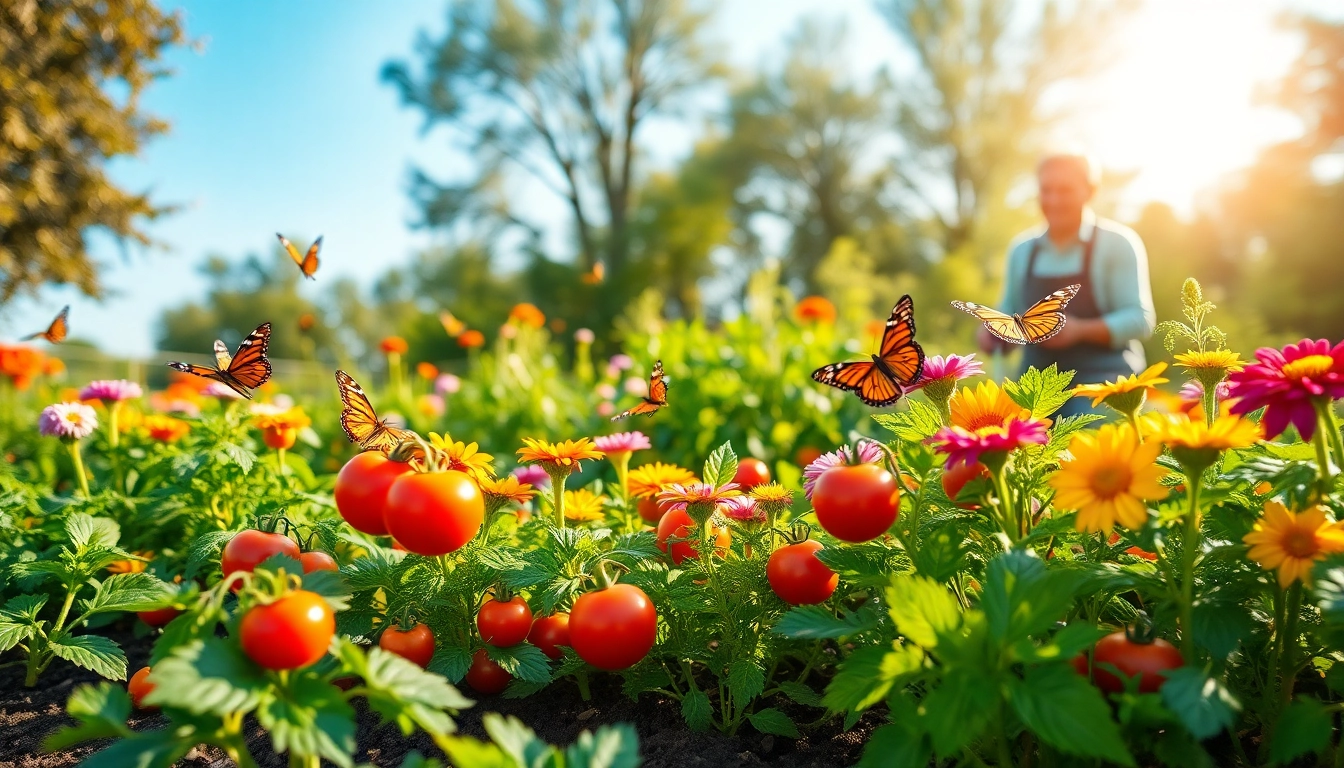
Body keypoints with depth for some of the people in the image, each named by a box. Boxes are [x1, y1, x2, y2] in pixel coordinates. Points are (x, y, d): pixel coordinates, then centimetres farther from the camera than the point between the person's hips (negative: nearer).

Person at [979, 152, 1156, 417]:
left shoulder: (1117, 243, -1)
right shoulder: (1021, 249, 12)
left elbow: (1140, 319, -7)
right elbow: (1009, 313, 19)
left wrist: (1080, 329, -21)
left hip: (1100, 381, -4)